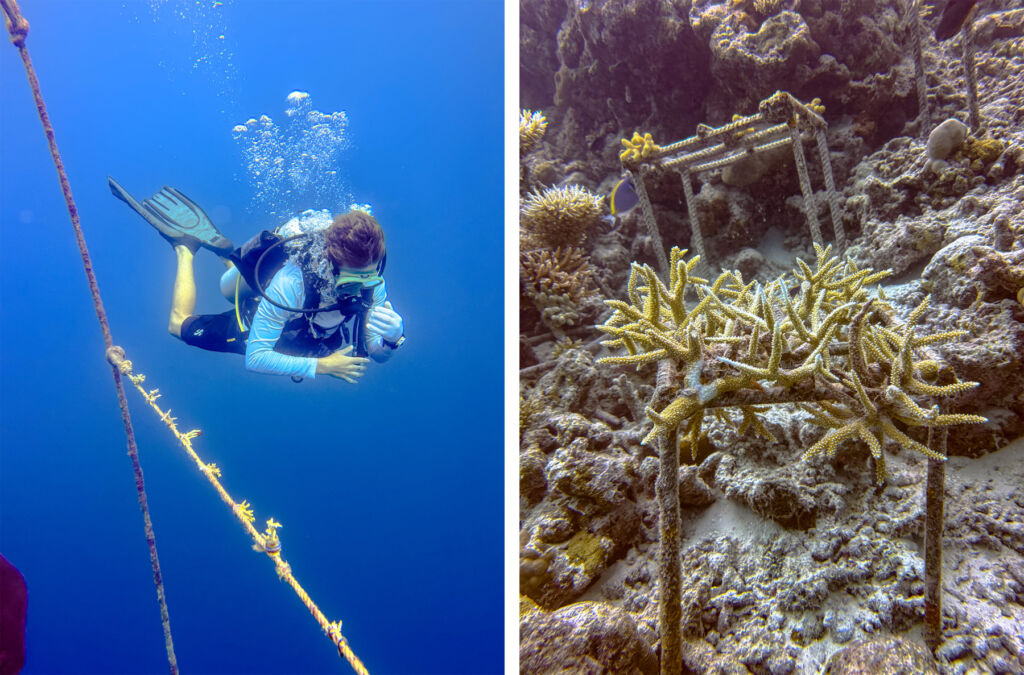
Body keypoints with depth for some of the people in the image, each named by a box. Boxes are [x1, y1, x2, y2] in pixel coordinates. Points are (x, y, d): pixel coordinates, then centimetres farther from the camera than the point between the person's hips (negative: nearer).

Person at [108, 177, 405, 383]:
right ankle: (187, 245, 27)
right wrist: (320, 366, -45)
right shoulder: (291, 281, -45)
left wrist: (392, 336, -45)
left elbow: (378, 355, -23)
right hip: (254, 328, -4)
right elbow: (255, 358, -37)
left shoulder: (371, 281, -32)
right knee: (179, 324, 21)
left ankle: (225, 250, 37)